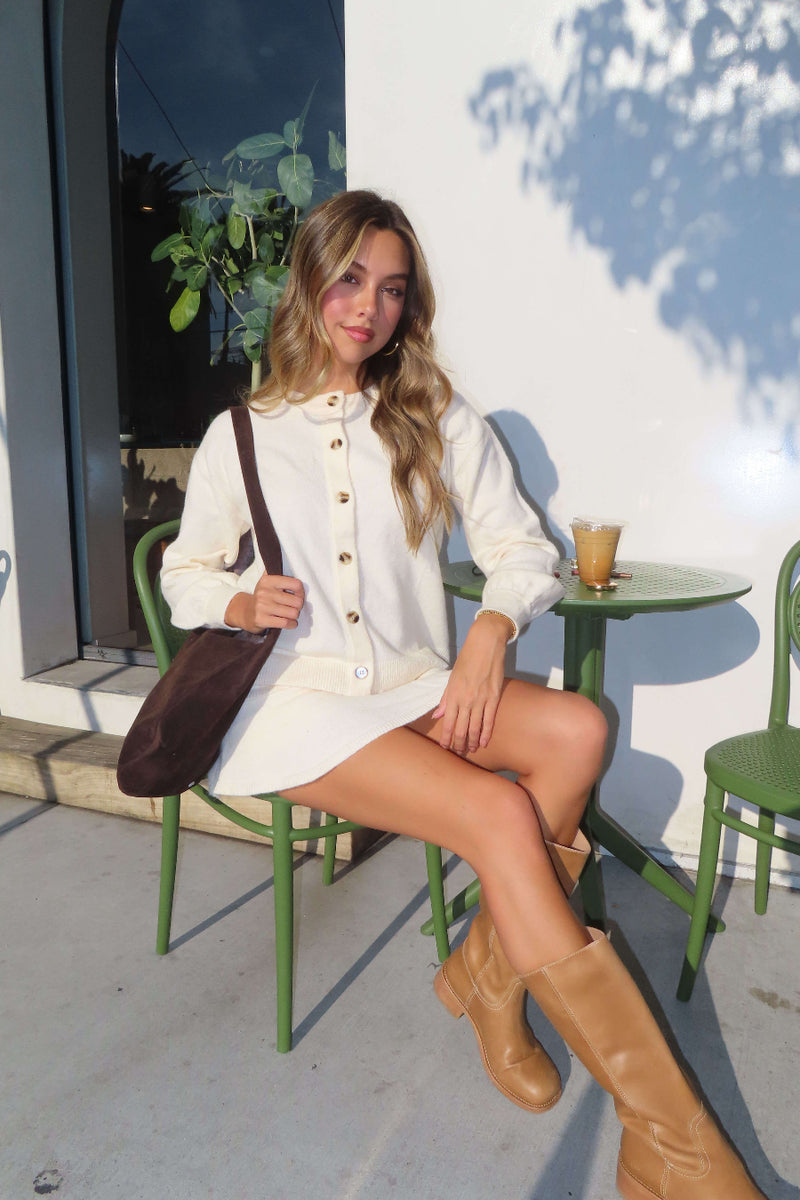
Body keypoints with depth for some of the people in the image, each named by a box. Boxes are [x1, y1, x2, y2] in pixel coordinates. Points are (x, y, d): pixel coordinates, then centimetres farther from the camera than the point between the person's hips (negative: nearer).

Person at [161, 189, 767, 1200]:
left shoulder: (441, 424, 12)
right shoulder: (242, 434, 8)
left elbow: (524, 549, 9)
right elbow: (184, 573, 13)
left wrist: (491, 628, -12)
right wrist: (242, 604, -10)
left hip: (416, 688, 4)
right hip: (295, 699, -3)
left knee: (574, 729, -27)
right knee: (501, 817, -27)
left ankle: (488, 973, -6)